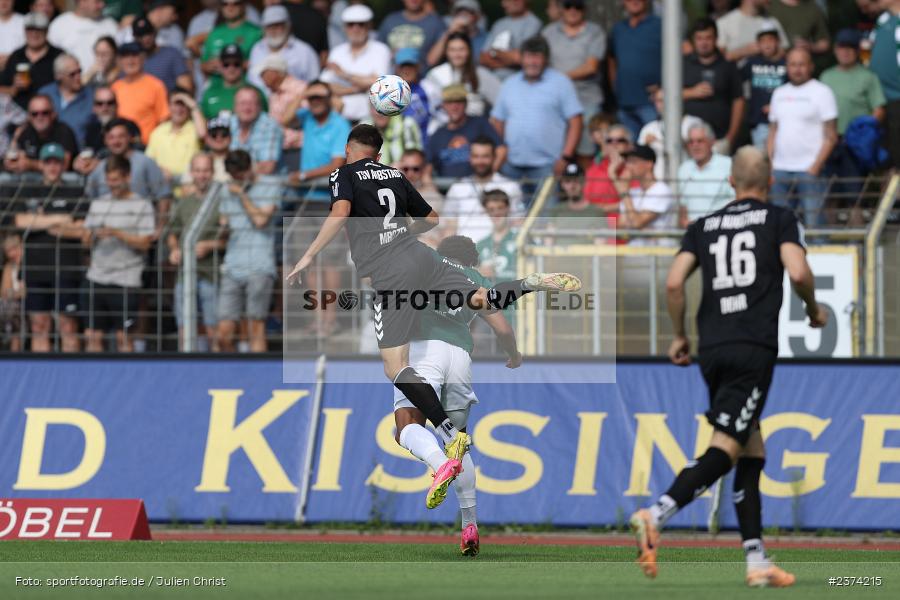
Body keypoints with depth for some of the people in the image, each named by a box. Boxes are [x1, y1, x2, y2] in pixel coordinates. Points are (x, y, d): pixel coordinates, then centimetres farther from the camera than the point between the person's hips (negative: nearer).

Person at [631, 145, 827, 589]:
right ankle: (656, 515, -33)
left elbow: (674, 283, 5)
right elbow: (798, 273, -9)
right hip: (755, 348, -5)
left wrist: (679, 336, 17)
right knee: (725, 449, -11)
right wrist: (813, 310, 11)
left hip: (711, 348, 5)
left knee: (752, 451, 13)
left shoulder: (703, 227, 16)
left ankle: (757, 561, 7)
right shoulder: (780, 220, 6)